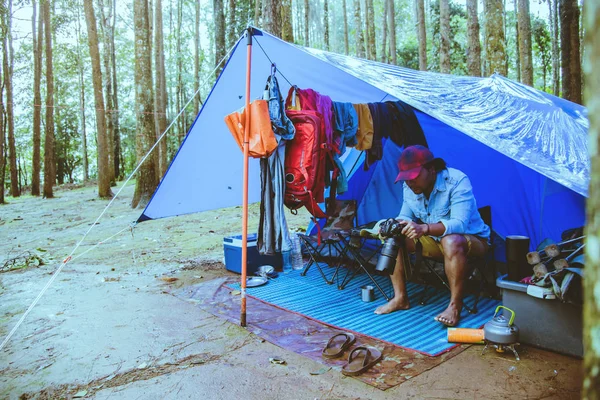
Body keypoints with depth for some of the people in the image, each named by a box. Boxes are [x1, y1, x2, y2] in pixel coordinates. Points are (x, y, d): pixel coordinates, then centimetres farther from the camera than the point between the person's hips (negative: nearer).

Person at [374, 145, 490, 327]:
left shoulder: (457, 181, -26)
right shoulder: (409, 188, -6)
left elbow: (460, 224, -36)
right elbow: (405, 217, 0)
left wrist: (425, 228, -53)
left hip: (471, 240, -6)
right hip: (435, 241, 6)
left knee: (451, 242, -41)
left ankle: (455, 306, -25)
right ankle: (400, 298, -6)